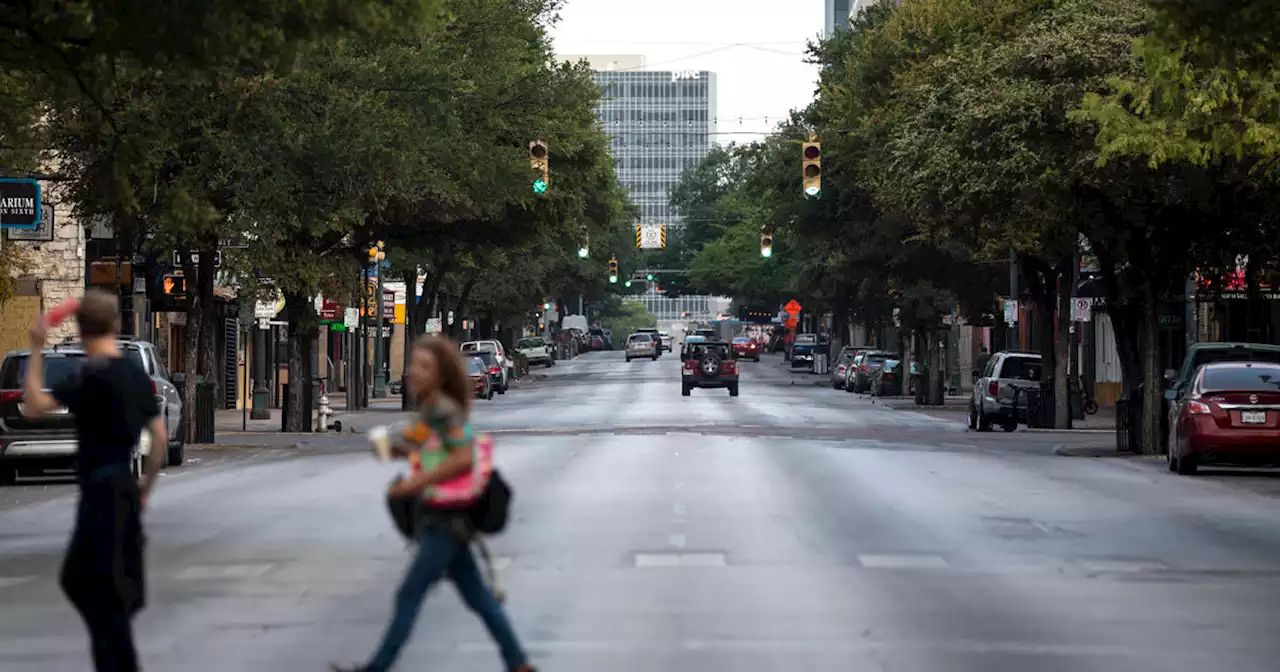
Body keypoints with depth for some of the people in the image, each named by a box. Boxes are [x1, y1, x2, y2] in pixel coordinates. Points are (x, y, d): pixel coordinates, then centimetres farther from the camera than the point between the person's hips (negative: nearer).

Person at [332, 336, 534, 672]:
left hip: (448, 519, -10)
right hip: (440, 518, 10)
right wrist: (398, 449, 7)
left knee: (409, 595, -4)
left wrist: (416, 483, -21)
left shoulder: (445, 410, -16)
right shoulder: (427, 408, 11)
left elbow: (464, 458, -23)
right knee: (477, 596, 11)